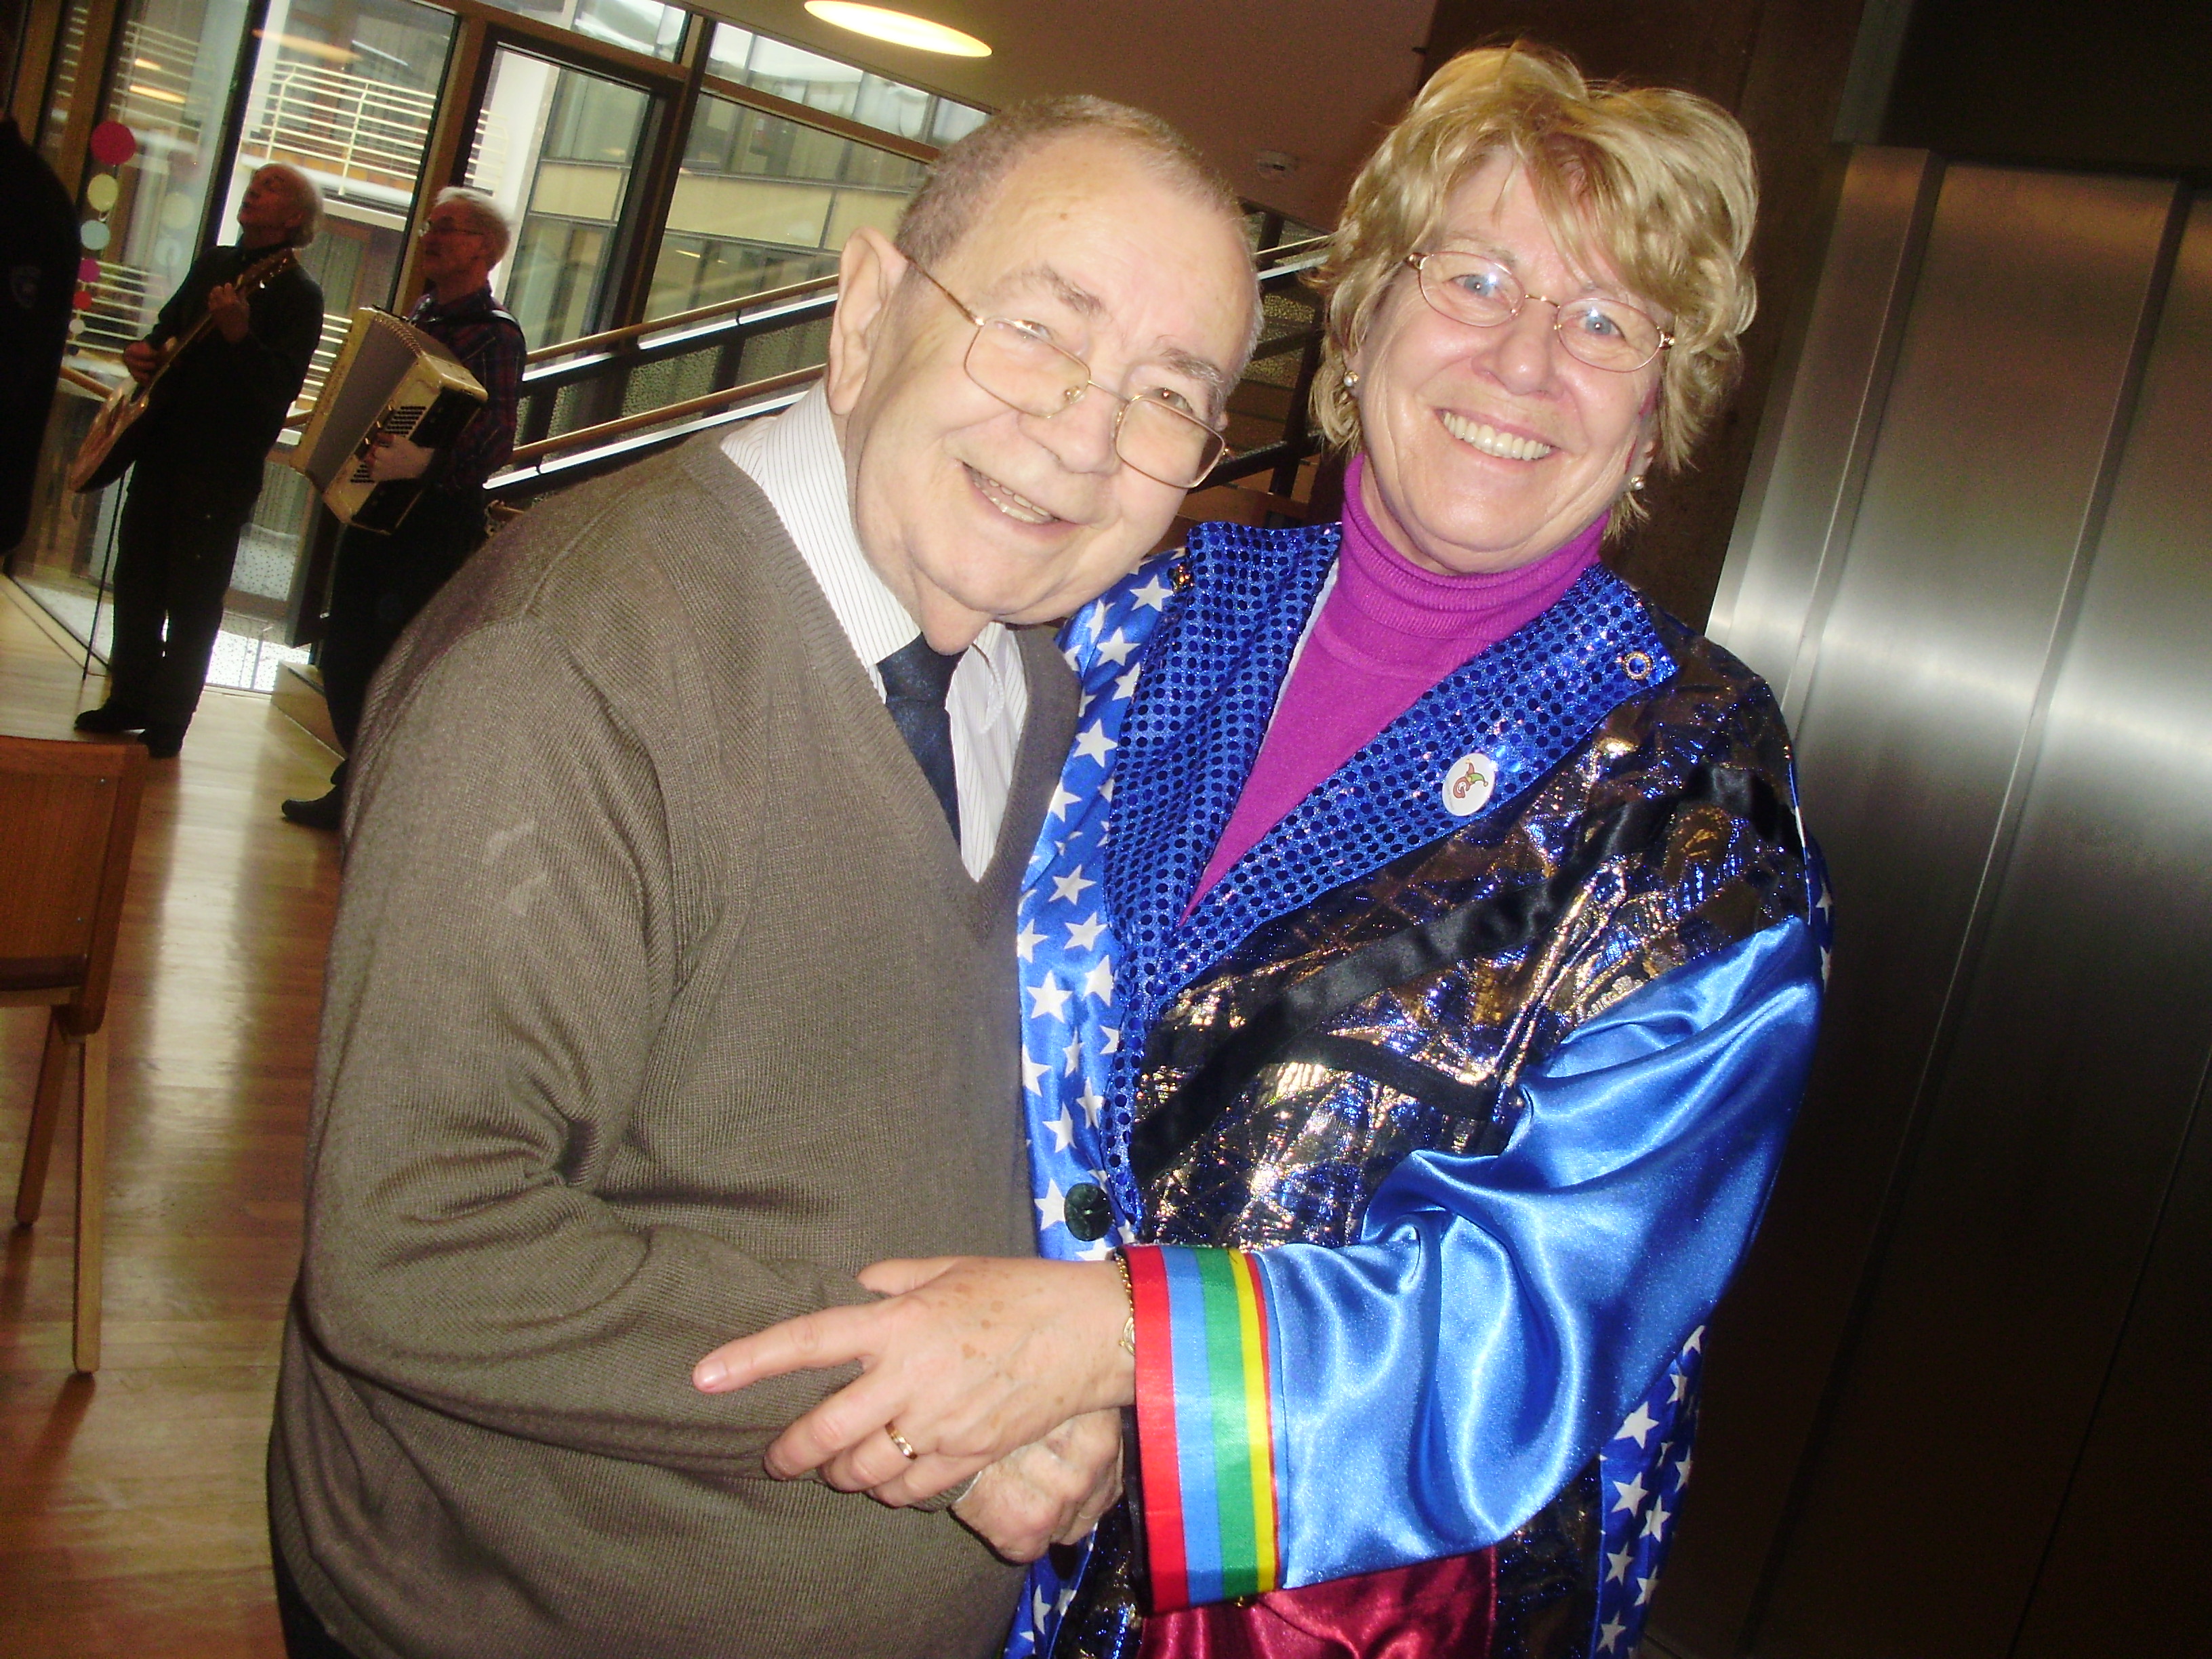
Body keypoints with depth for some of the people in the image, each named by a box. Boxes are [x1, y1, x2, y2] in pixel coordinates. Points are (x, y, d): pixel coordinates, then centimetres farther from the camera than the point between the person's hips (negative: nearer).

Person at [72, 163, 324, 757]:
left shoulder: (297, 294, -9)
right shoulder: (214, 263, 13)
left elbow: (283, 385, -20)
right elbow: (169, 324, 26)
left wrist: (239, 335, -35)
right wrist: (143, 350, 5)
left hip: (224, 463, -7)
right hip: (163, 442, 7)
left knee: (193, 597, -1)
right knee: (136, 576, 12)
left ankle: (167, 722, 9)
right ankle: (129, 700, 24)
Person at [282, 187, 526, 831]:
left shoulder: (494, 336, -15)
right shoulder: (424, 313, 13)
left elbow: (494, 445, -27)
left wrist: (424, 464, -42)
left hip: (431, 529, -9)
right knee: (344, 658, 15)